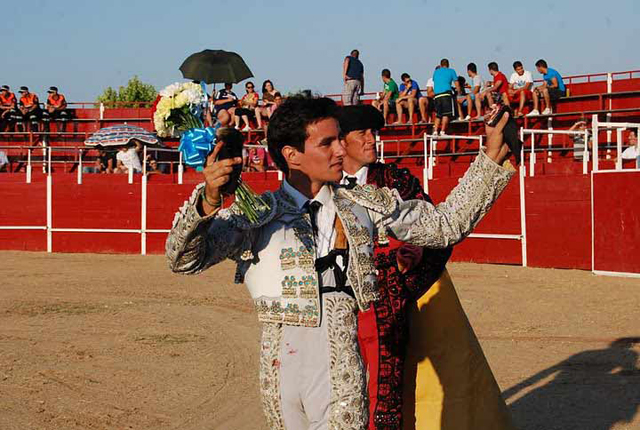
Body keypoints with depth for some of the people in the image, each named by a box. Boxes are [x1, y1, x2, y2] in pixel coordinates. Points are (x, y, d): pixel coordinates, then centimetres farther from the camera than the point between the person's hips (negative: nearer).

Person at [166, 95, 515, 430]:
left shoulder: (365, 205, 10)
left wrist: (491, 159, 13)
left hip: (343, 377, 1)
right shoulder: (255, 215, 2)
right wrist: (207, 203, -25)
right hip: (283, 371, -1)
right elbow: (185, 260, -6)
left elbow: (446, 223, 17)